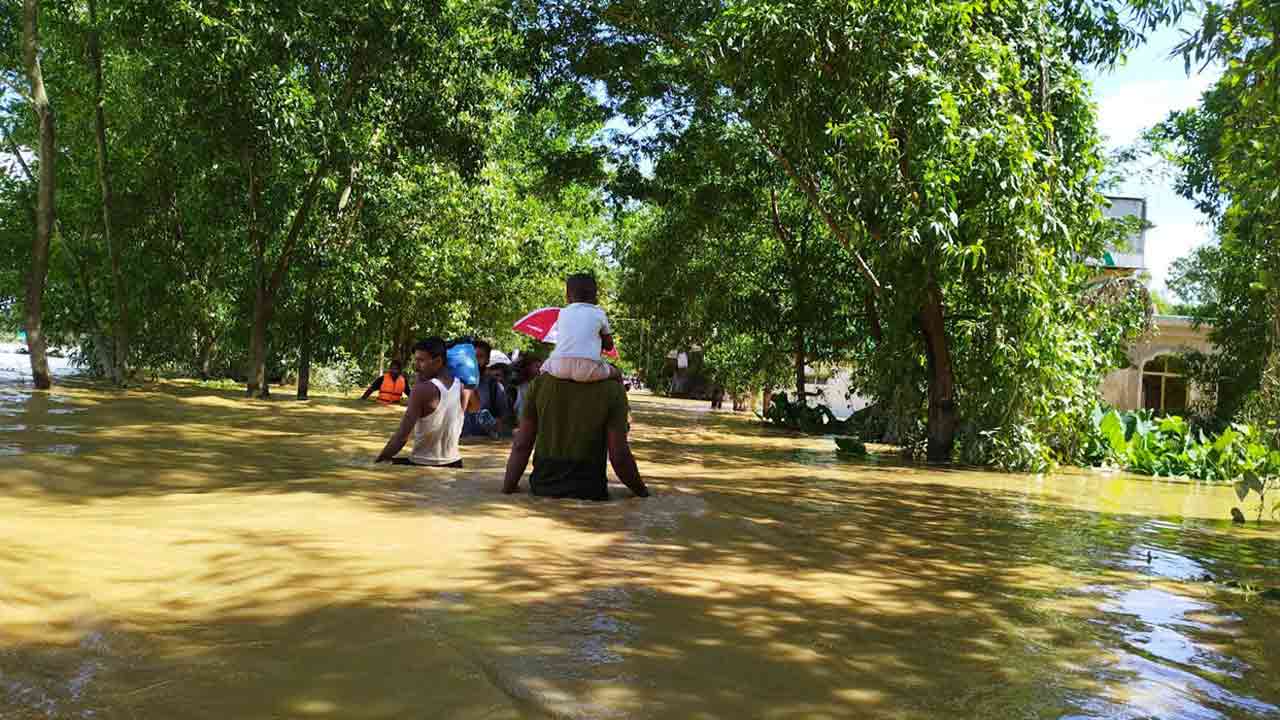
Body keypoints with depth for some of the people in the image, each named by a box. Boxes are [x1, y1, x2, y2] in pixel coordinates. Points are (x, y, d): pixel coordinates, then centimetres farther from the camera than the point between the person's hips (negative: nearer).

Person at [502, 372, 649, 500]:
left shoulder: (541, 382, -3)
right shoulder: (612, 388, -10)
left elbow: (521, 445, -1)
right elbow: (619, 457, -10)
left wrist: (507, 488, 10)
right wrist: (641, 490, 6)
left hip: (542, 492, 3)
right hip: (589, 494, -3)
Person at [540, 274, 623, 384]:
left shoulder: (562, 313, 17)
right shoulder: (599, 314, 11)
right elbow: (609, 346, 16)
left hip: (560, 367, 2)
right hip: (588, 370, -2)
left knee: (545, 366, 33)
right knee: (616, 373, 24)